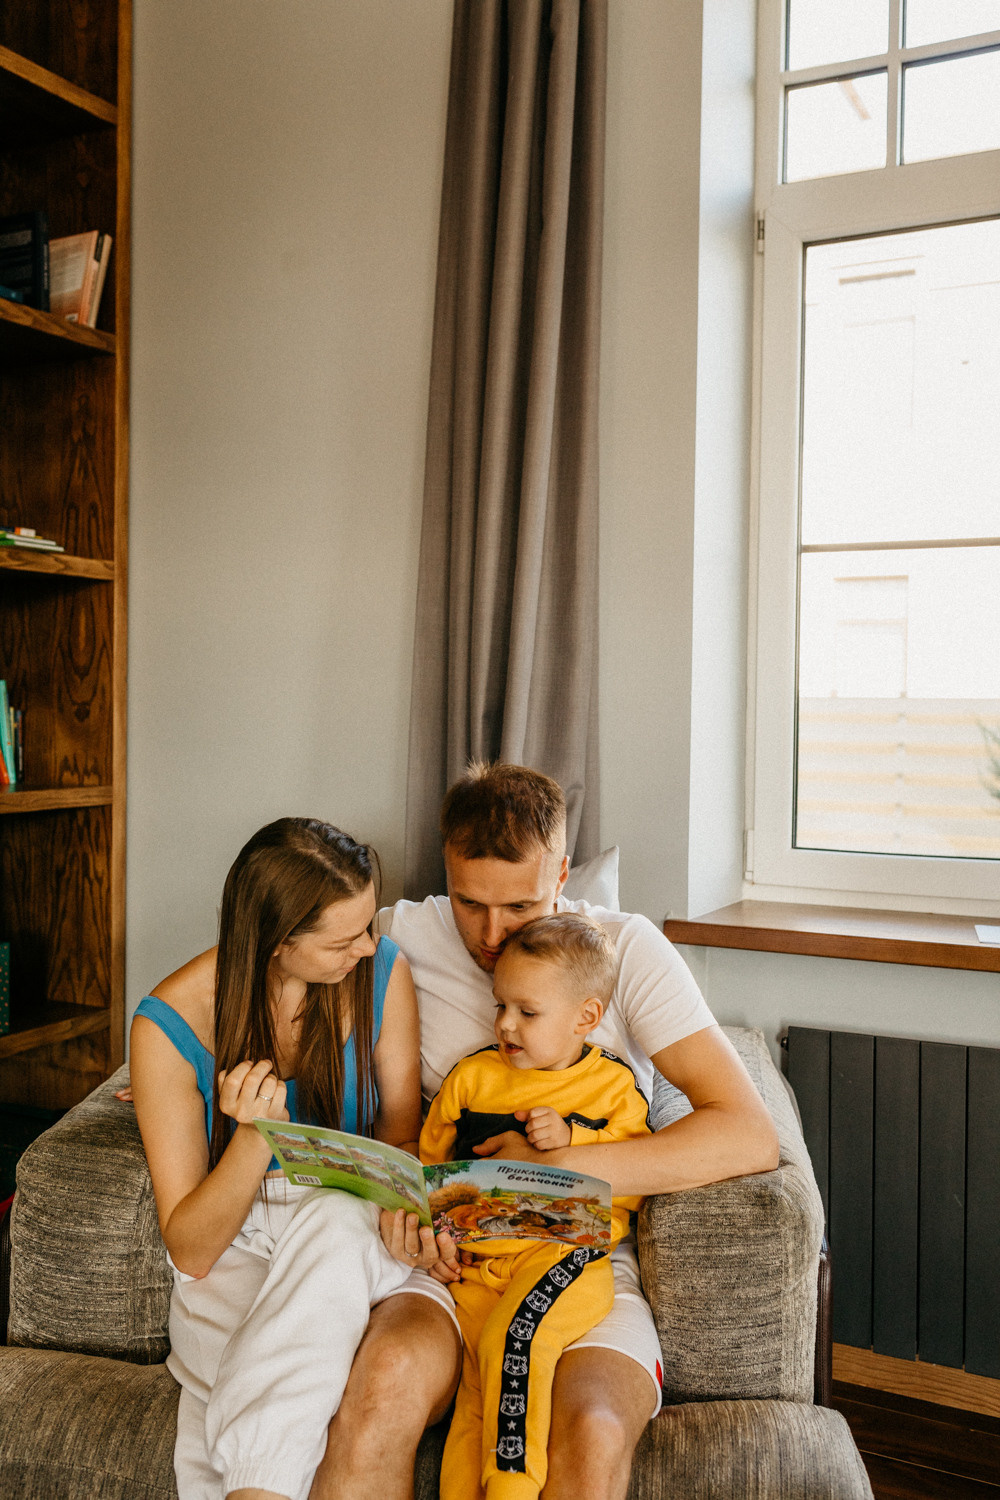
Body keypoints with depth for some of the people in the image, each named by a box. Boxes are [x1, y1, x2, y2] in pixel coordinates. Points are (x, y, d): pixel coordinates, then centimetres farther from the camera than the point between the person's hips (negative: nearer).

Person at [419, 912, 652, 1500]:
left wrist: (573, 1140, -10)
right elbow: (428, 1169, 21)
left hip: (565, 1252, -3)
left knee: (511, 1337, -28)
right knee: (479, 1379, -19)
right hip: (475, 1261, 3)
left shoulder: (613, 1086, 8)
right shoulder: (471, 1077, 15)